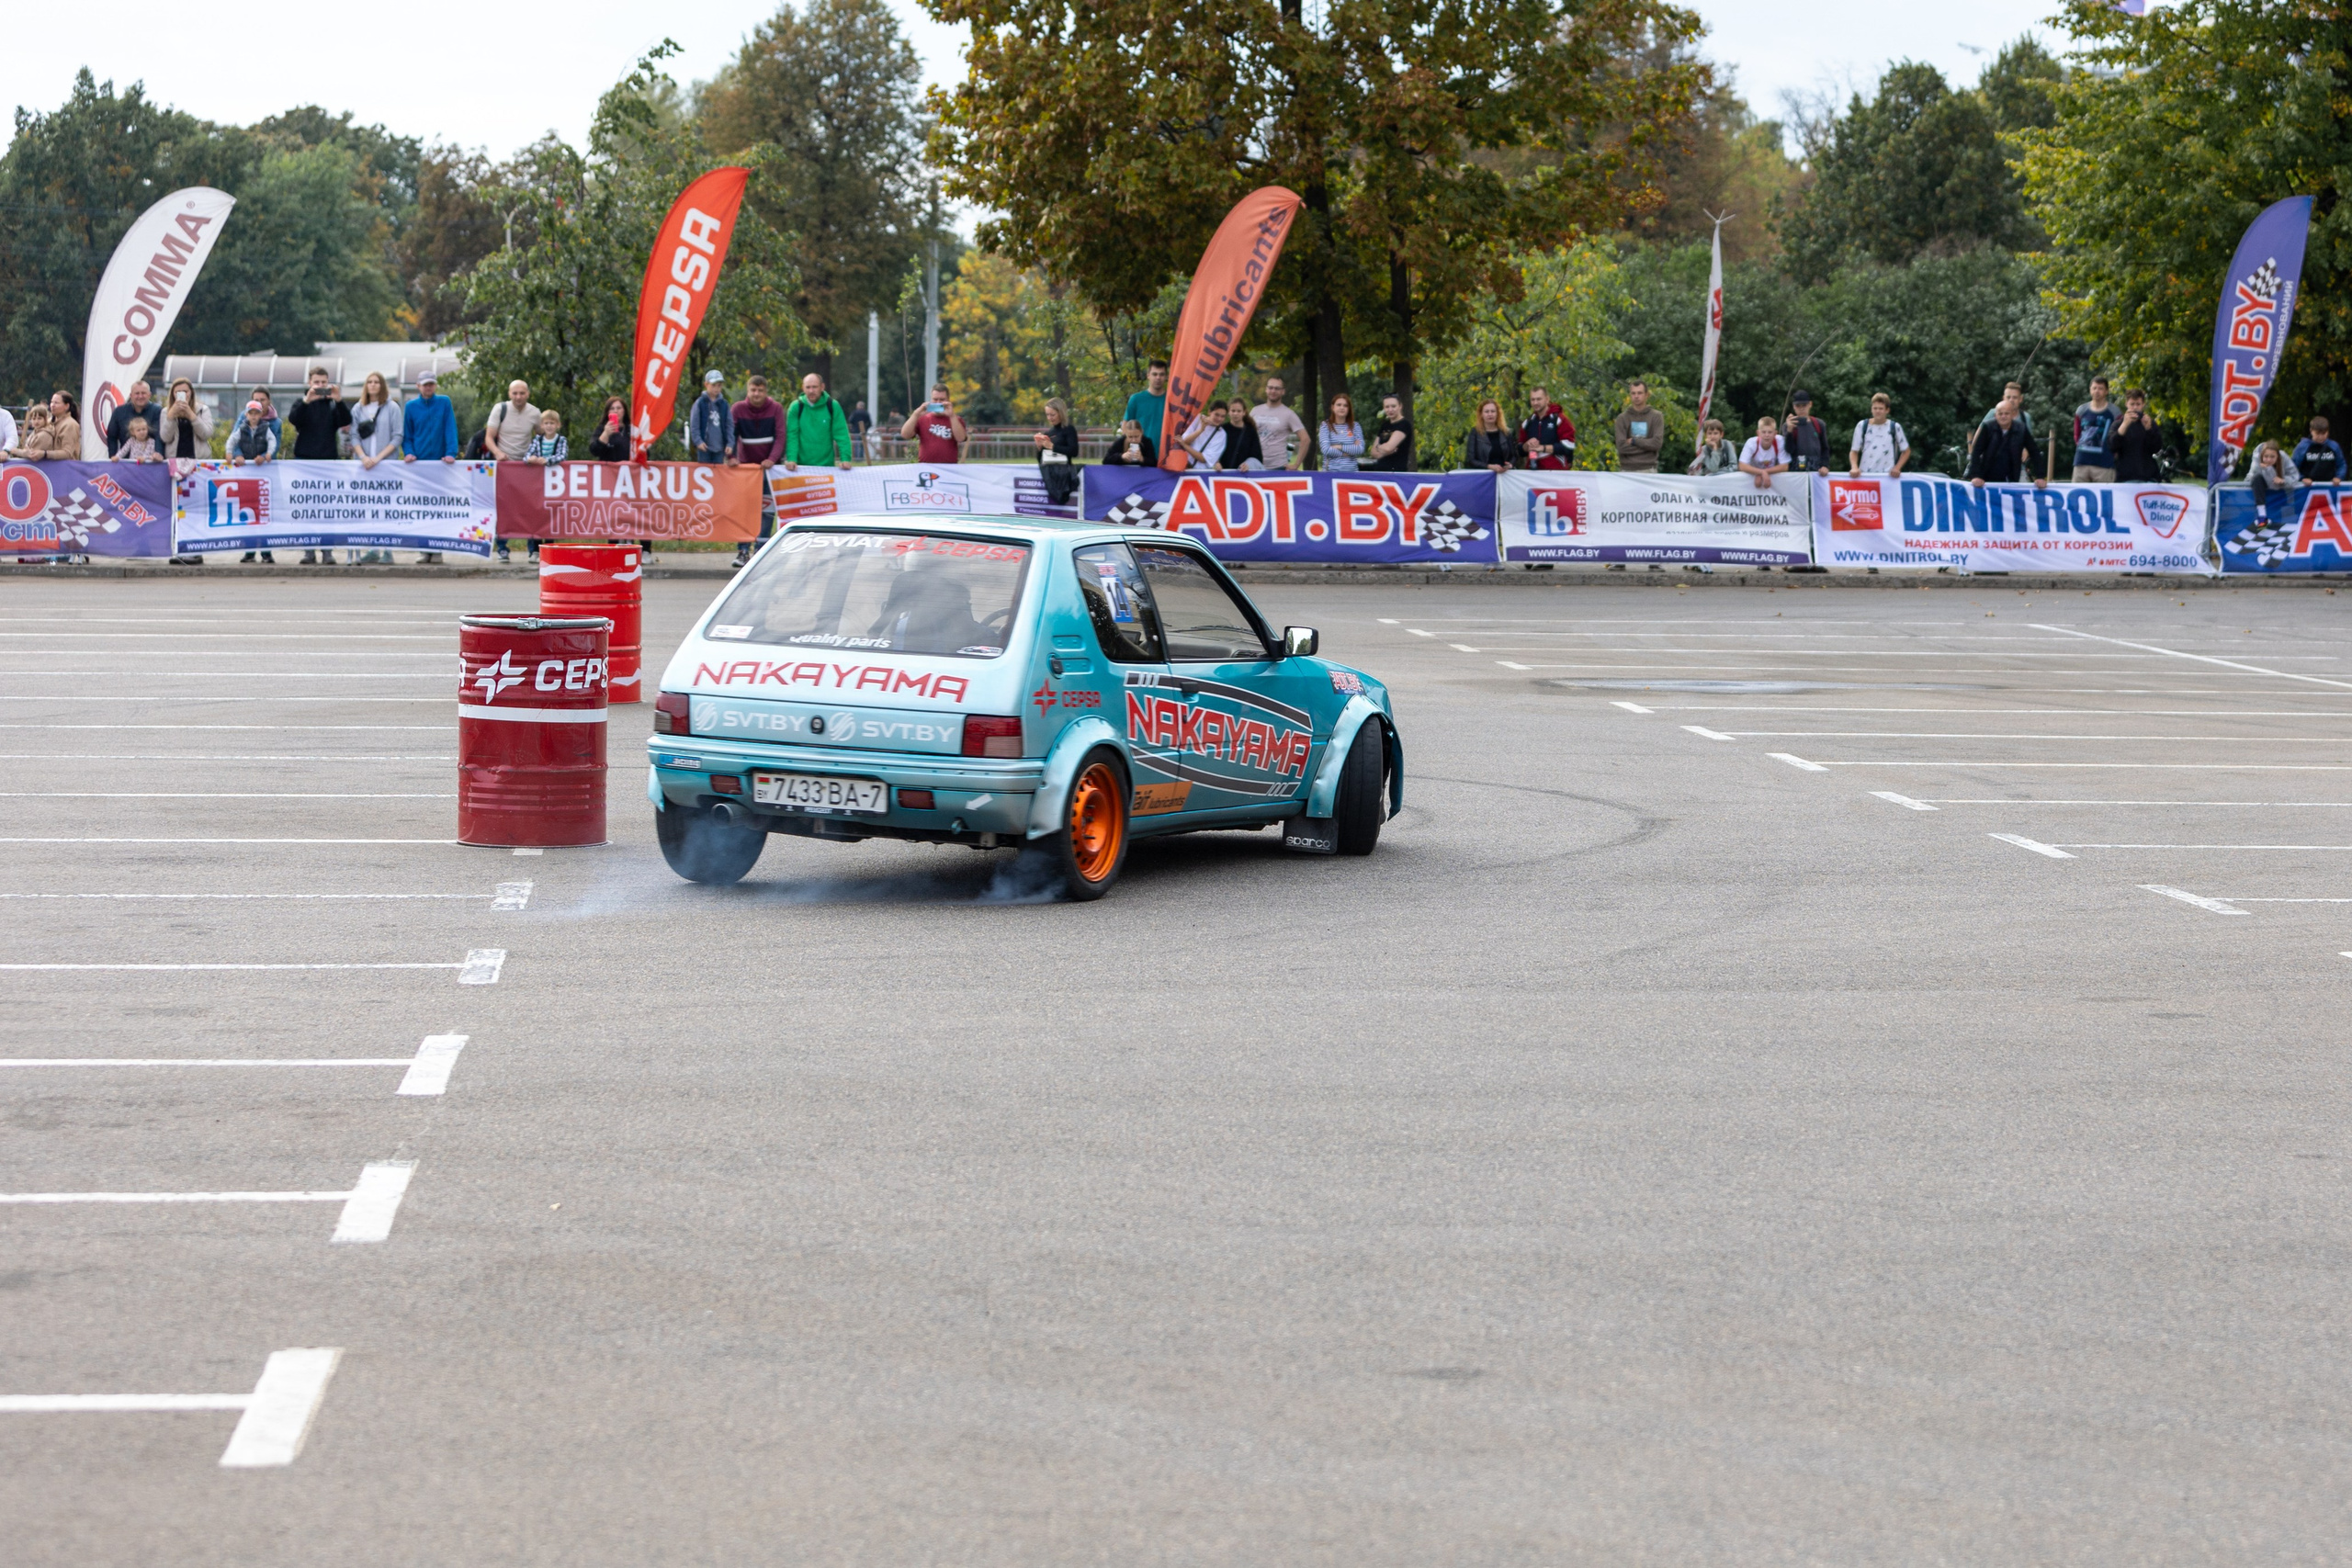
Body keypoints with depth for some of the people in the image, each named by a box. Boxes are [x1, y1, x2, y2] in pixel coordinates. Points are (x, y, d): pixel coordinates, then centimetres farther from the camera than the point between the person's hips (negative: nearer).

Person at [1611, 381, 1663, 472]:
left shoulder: (1656, 417, 4)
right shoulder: (1622, 418, 5)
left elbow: (1658, 442, -8)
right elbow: (1621, 446, -6)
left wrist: (1634, 441, -7)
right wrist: (1647, 445, -7)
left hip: (1648, 470, -1)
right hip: (1628, 470, 1)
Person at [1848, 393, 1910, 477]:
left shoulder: (1895, 428, 2)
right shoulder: (1862, 426, 4)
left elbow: (1906, 451, 12)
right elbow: (1854, 451, 8)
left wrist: (1897, 468, -3)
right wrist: (1855, 468, -10)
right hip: (1865, 475, 1)